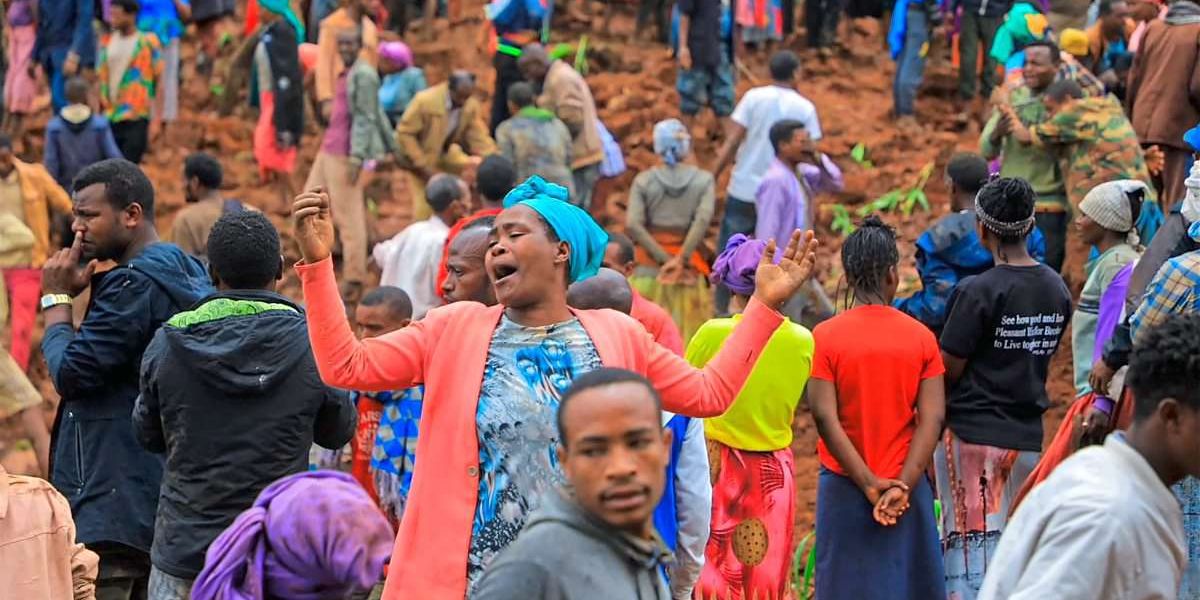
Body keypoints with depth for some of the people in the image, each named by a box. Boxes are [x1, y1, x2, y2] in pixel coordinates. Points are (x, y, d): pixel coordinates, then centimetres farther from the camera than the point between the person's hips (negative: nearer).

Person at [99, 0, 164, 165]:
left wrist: (156, 120, -7)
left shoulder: (148, 43, -2)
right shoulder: (106, 42, 10)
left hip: (137, 120, -4)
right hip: (109, 119, 4)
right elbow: (100, 80, 14)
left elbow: (159, 82, -1)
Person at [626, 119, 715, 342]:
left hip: (649, 265, 0)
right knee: (687, 332, 5)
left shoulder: (643, 181, 1)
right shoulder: (703, 179, 0)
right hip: (688, 269, 0)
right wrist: (682, 259, -13)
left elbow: (633, 225, -10)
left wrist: (663, 258, -9)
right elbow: (703, 219, -14)